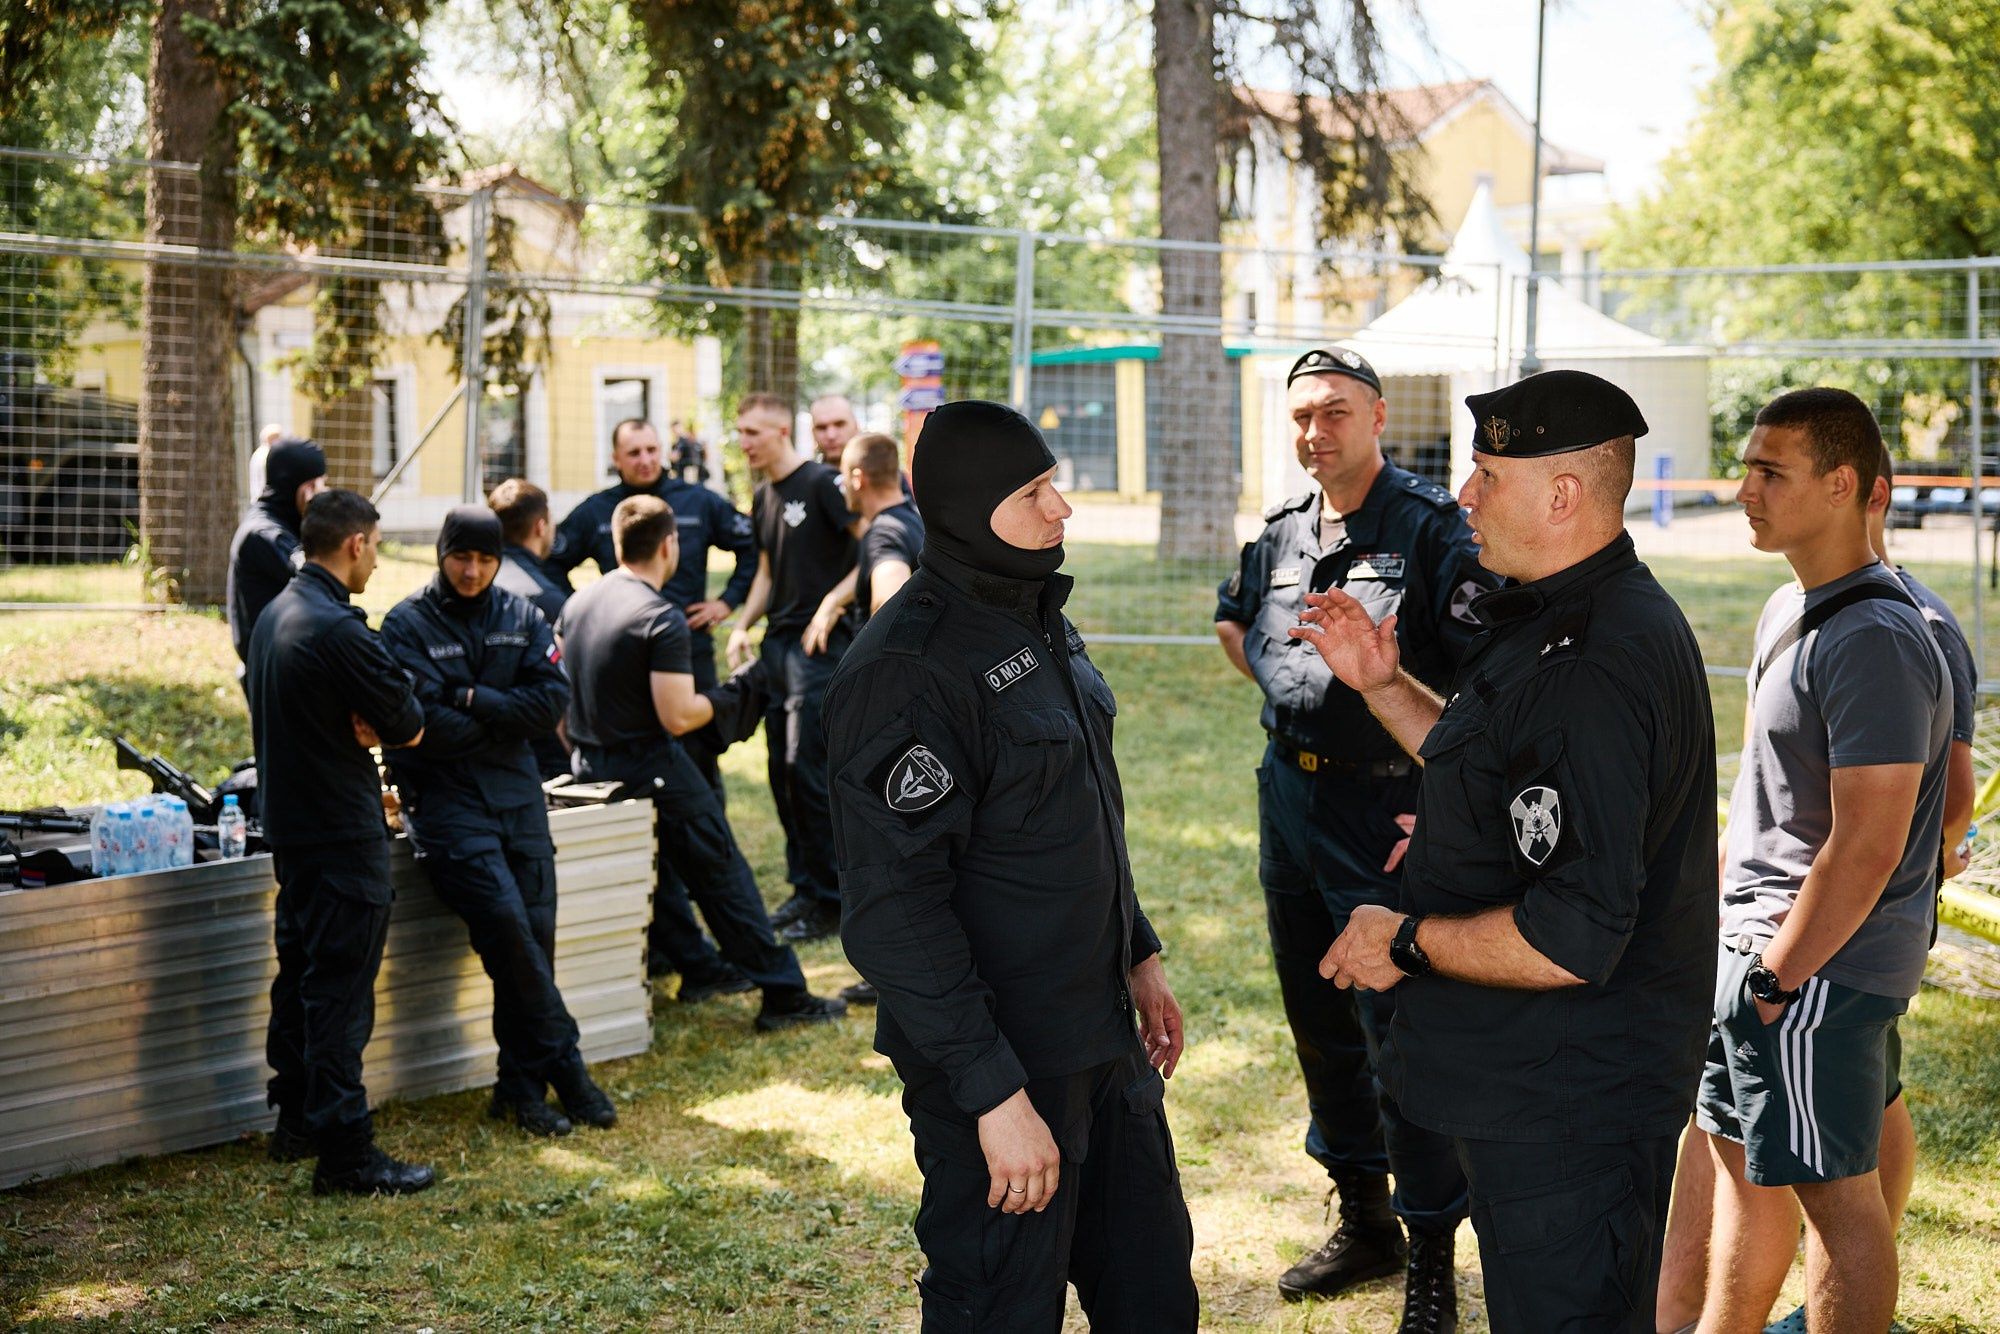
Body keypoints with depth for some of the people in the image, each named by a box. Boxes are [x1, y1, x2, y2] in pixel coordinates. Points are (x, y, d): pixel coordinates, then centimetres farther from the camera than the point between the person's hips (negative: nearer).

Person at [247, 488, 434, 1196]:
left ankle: (296, 1118, 30)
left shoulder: (274, 614, 10)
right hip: (342, 833, -10)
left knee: (301, 971, 19)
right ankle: (344, 1151, -2)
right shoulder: (338, 628, -21)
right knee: (340, 986, -6)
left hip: (289, 820, 10)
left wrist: (354, 730, 2)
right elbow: (409, 727, -16)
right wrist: (378, 727, 2)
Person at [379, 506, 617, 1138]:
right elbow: (427, 726, -14)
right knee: (506, 922, -17)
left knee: (535, 931, 0)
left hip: (517, 794, 4)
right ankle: (563, 1066, -5)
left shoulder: (520, 617, 10)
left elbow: (554, 697, -4)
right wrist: (506, 718, -4)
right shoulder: (407, 624, -3)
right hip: (445, 797, -4)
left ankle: (522, 1084, 10)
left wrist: (473, 699, -12)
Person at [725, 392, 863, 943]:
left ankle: (830, 902, -1)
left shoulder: (821, 483, -10)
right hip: (777, 644, 8)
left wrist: (832, 605, -23)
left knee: (809, 773, -9)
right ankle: (804, 888, 20)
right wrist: (743, 624, 10)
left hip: (819, 644, -8)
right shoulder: (763, 498, 16)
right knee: (783, 774, 10)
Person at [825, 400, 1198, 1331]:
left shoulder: (1035, 619, 9)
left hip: (1100, 1034, 9)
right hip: (1000, 1059, -9)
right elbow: (893, 910, -25)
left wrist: (1138, 953, 21)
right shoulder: (910, 669, -21)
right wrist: (995, 1092, -25)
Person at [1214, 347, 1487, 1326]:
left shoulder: (1433, 527, -12)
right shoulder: (1281, 535, 9)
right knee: (1319, 1021, 16)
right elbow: (1234, 624, 28)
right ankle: (1364, 1222, 32)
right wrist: (1302, 691, 10)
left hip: (1387, 812, -7)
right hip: (1289, 797, 8)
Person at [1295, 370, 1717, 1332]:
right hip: (1547, 1083, 11)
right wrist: (1384, 686, 13)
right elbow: (1505, 773, 24)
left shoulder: (1593, 668, -28)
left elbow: (1573, 940, -32)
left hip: (1565, 1104, -11)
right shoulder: (1559, 619, 8)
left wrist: (1409, 941, -18)